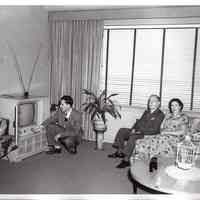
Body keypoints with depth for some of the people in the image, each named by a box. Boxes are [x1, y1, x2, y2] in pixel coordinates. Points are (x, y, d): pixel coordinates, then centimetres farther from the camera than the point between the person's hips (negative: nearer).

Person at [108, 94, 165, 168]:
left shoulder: (160, 114, -6)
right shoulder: (146, 112, 19)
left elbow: (154, 130, -14)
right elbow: (139, 121, 20)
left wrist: (140, 131, -18)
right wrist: (133, 129, -2)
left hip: (147, 135, -8)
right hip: (138, 131, 8)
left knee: (133, 136, -34)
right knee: (122, 130, -9)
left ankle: (126, 160, -30)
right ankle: (119, 152, -8)